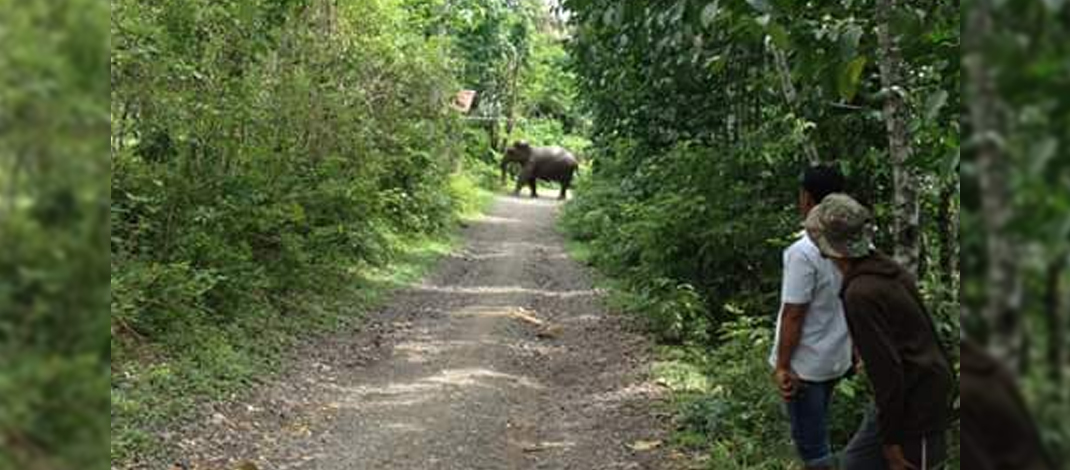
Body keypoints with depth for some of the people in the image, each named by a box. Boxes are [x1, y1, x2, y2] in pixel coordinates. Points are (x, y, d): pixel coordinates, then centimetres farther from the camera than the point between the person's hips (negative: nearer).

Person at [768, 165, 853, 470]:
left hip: (804, 364, -7)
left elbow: (793, 315, -22)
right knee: (815, 433, 24)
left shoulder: (803, 251, -24)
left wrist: (782, 365, -15)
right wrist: (856, 350, 19)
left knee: (811, 442, 3)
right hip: (835, 358, 8)